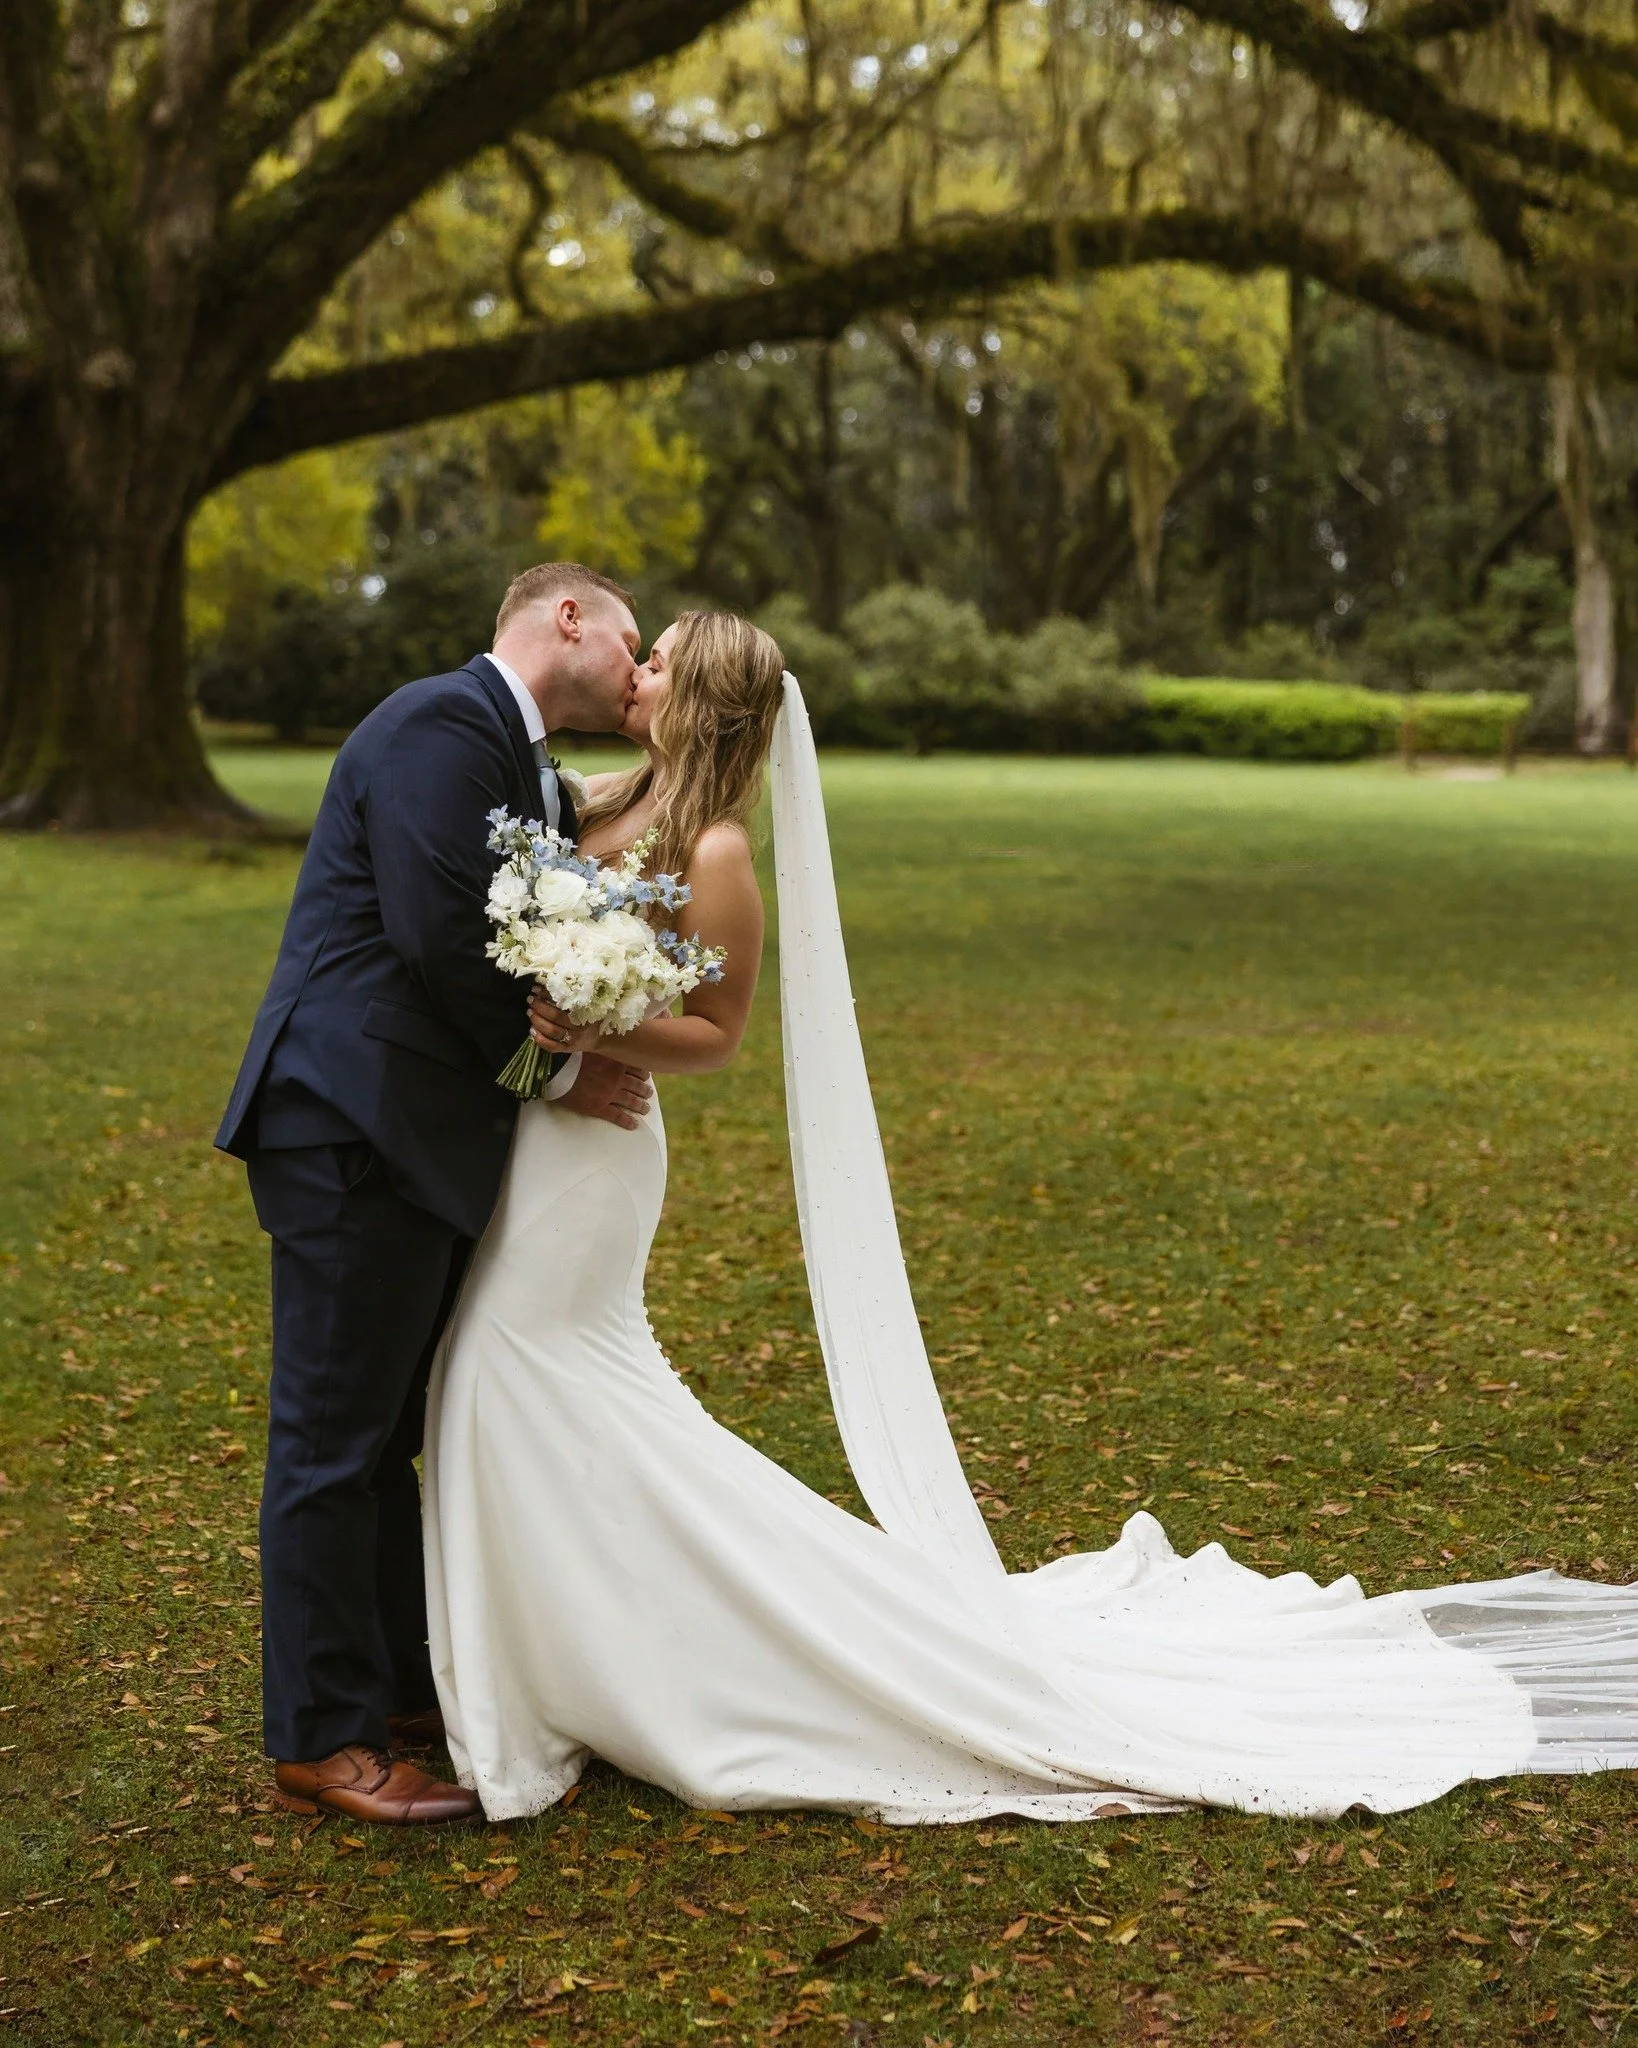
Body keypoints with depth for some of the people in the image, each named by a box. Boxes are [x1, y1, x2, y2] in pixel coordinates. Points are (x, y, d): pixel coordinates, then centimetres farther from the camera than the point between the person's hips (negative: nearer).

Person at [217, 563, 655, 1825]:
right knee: (338, 1435, -1)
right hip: (360, 1134, -10)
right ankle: (324, 1739, 10)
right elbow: (440, 937, -21)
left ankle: (401, 1683, 31)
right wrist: (559, 1068, -11)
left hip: (433, 1140, 10)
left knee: (392, 1429, 18)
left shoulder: (535, 773, 19)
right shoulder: (443, 726, -13)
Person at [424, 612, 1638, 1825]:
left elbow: (714, 1037, -12)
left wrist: (600, 1033, -24)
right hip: (529, 1145, 8)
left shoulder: (713, 852, -16)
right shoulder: (599, 804, 7)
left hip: (588, 1163, -8)